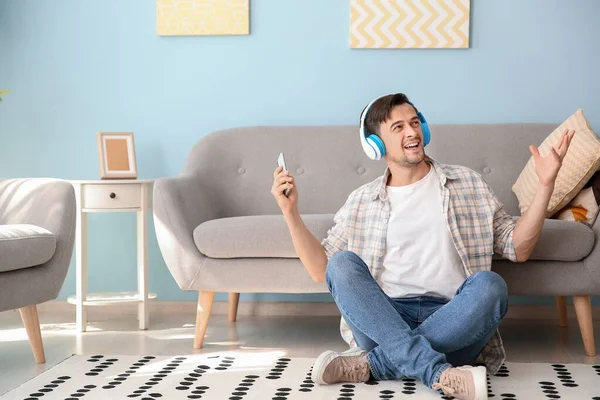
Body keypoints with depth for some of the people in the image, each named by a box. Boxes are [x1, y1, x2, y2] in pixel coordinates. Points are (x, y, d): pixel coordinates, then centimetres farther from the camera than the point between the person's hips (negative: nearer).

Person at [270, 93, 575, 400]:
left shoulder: (467, 183, 15)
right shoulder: (362, 201, 15)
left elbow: (516, 248, 11)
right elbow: (321, 269, 11)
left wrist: (545, 185, 0)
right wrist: (290, 211, 2)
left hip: (452, 322, 0)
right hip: (383, 320, 1)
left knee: (489, 284, -30)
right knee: (342, 263, -25)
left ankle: (373, 363, -28)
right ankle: (437, 373, -37)